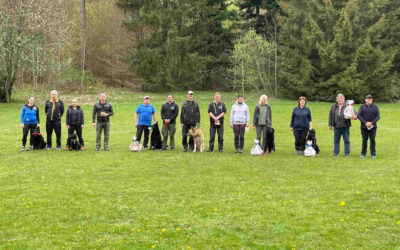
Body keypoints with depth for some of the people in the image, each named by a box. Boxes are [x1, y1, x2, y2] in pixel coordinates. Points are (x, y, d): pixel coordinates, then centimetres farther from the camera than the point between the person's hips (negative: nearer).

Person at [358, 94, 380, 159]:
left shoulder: (375, 107, 4)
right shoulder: (362, 107, 3)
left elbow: (378, 116, -3)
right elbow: (359, 116, -5)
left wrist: (372, 123, -17)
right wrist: (365, 123, -17)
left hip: (373, 127, 0)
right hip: (364, 127, 0)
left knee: (372, 140, -1)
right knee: (364, 140, 4)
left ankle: (373, 154, 6)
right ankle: (363, 153, 14)